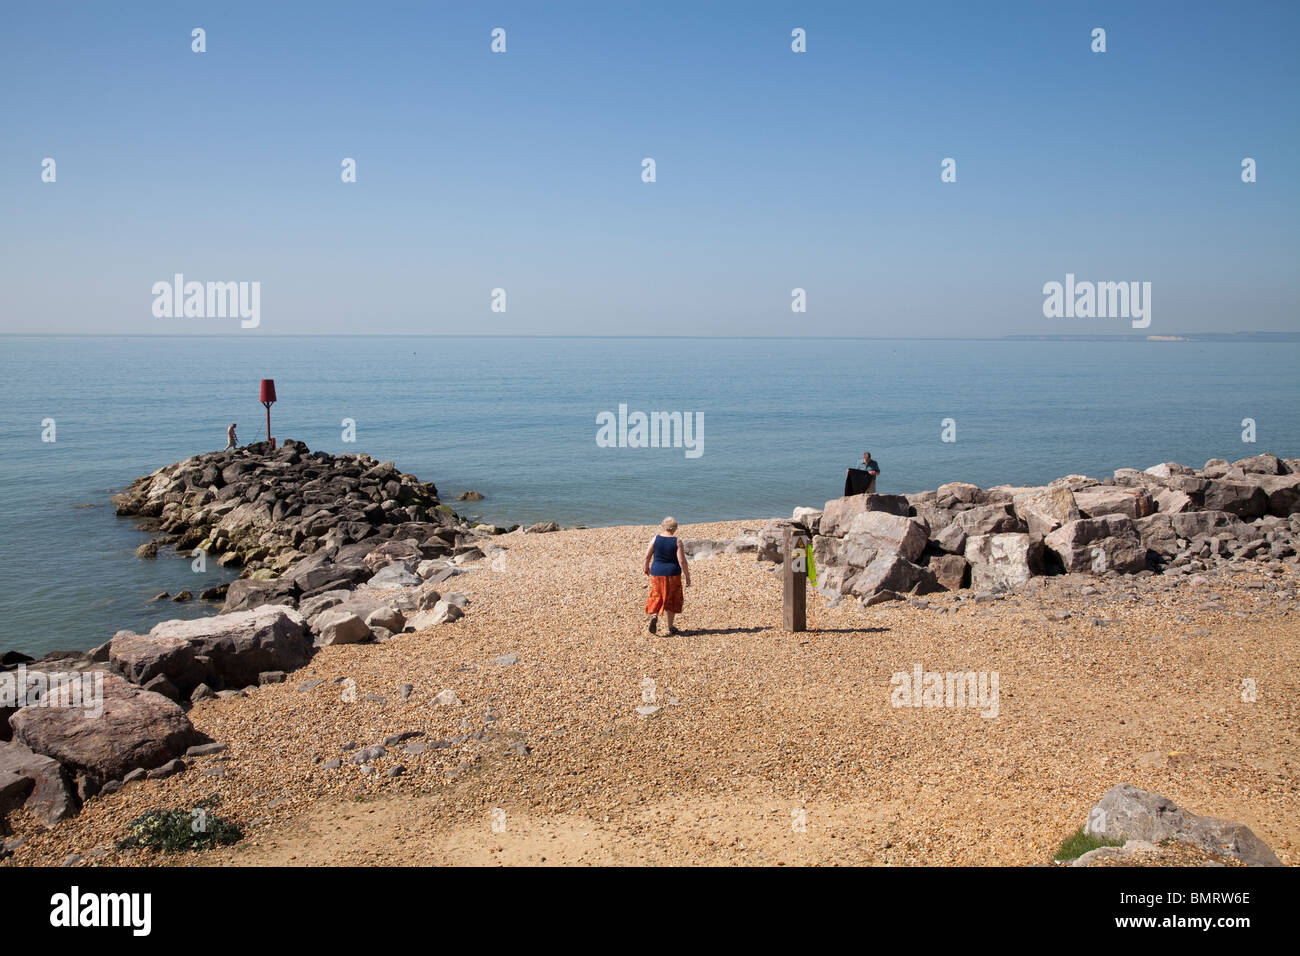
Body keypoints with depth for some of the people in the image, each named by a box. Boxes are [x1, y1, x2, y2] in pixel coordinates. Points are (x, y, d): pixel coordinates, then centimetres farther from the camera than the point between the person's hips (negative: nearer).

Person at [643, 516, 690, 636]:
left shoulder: (656, 538, -3)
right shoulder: (677, 541, -10)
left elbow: (647, 555, 1)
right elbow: (682, 561, -13)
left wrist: (647, 567, 21)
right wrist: (687, 577, -4)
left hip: (656, 573, 2)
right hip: (673, 574, -2)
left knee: (656, 597, 15)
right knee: (671, 599, 12)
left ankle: (654, 616, -12)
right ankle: (670, 627, 16)